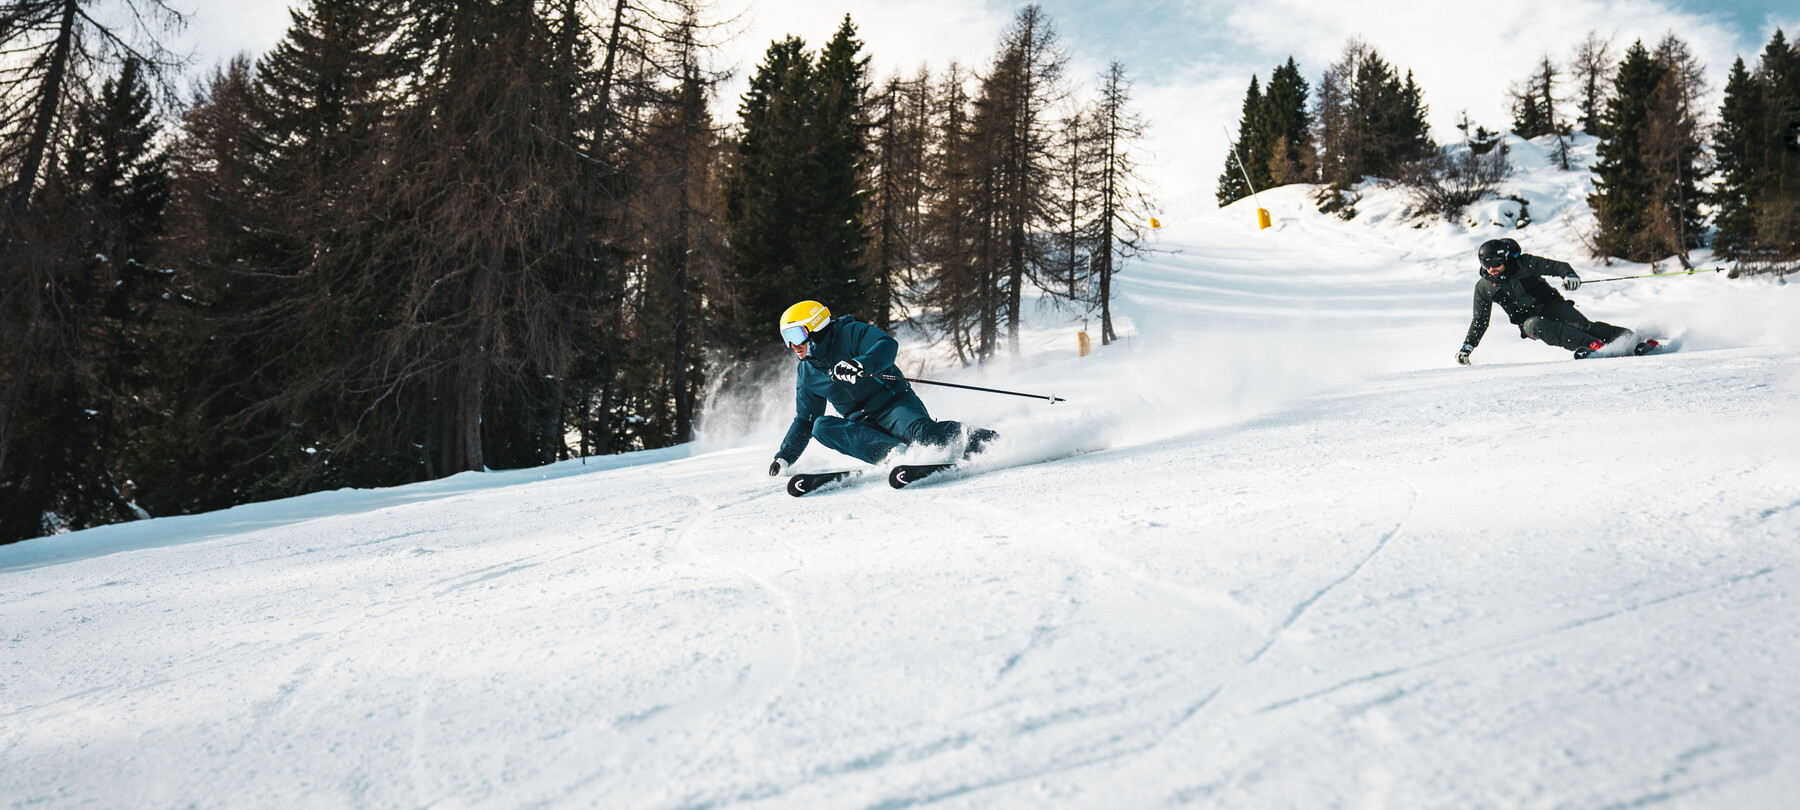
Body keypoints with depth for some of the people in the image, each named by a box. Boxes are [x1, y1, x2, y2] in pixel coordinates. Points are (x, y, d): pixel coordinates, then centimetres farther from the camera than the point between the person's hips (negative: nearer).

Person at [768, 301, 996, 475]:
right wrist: (784, 458, 16)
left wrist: (859, 364, -41)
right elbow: (804, 420, 23)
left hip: (894, 404, -6)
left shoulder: (850, 333, -5)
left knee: (920, 431, -36)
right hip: (862, 423, 6)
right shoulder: (807, 374, 14)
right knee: (821, 426, -22)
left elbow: (888, 345, -23)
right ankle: (893, 452, -34)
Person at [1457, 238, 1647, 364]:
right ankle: (1592, 345, -44)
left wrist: (1569, 274, -32)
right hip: (1530, 320, 1)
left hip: (1551, 305, -1)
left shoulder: (1524, 263, -8)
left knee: (1580, 324, -27)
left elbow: (1557, 266, -9)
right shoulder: (1483, 287, 1)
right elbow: (1479, 321, 10)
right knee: (1535, 325, -33)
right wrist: (1467, 346, 3)